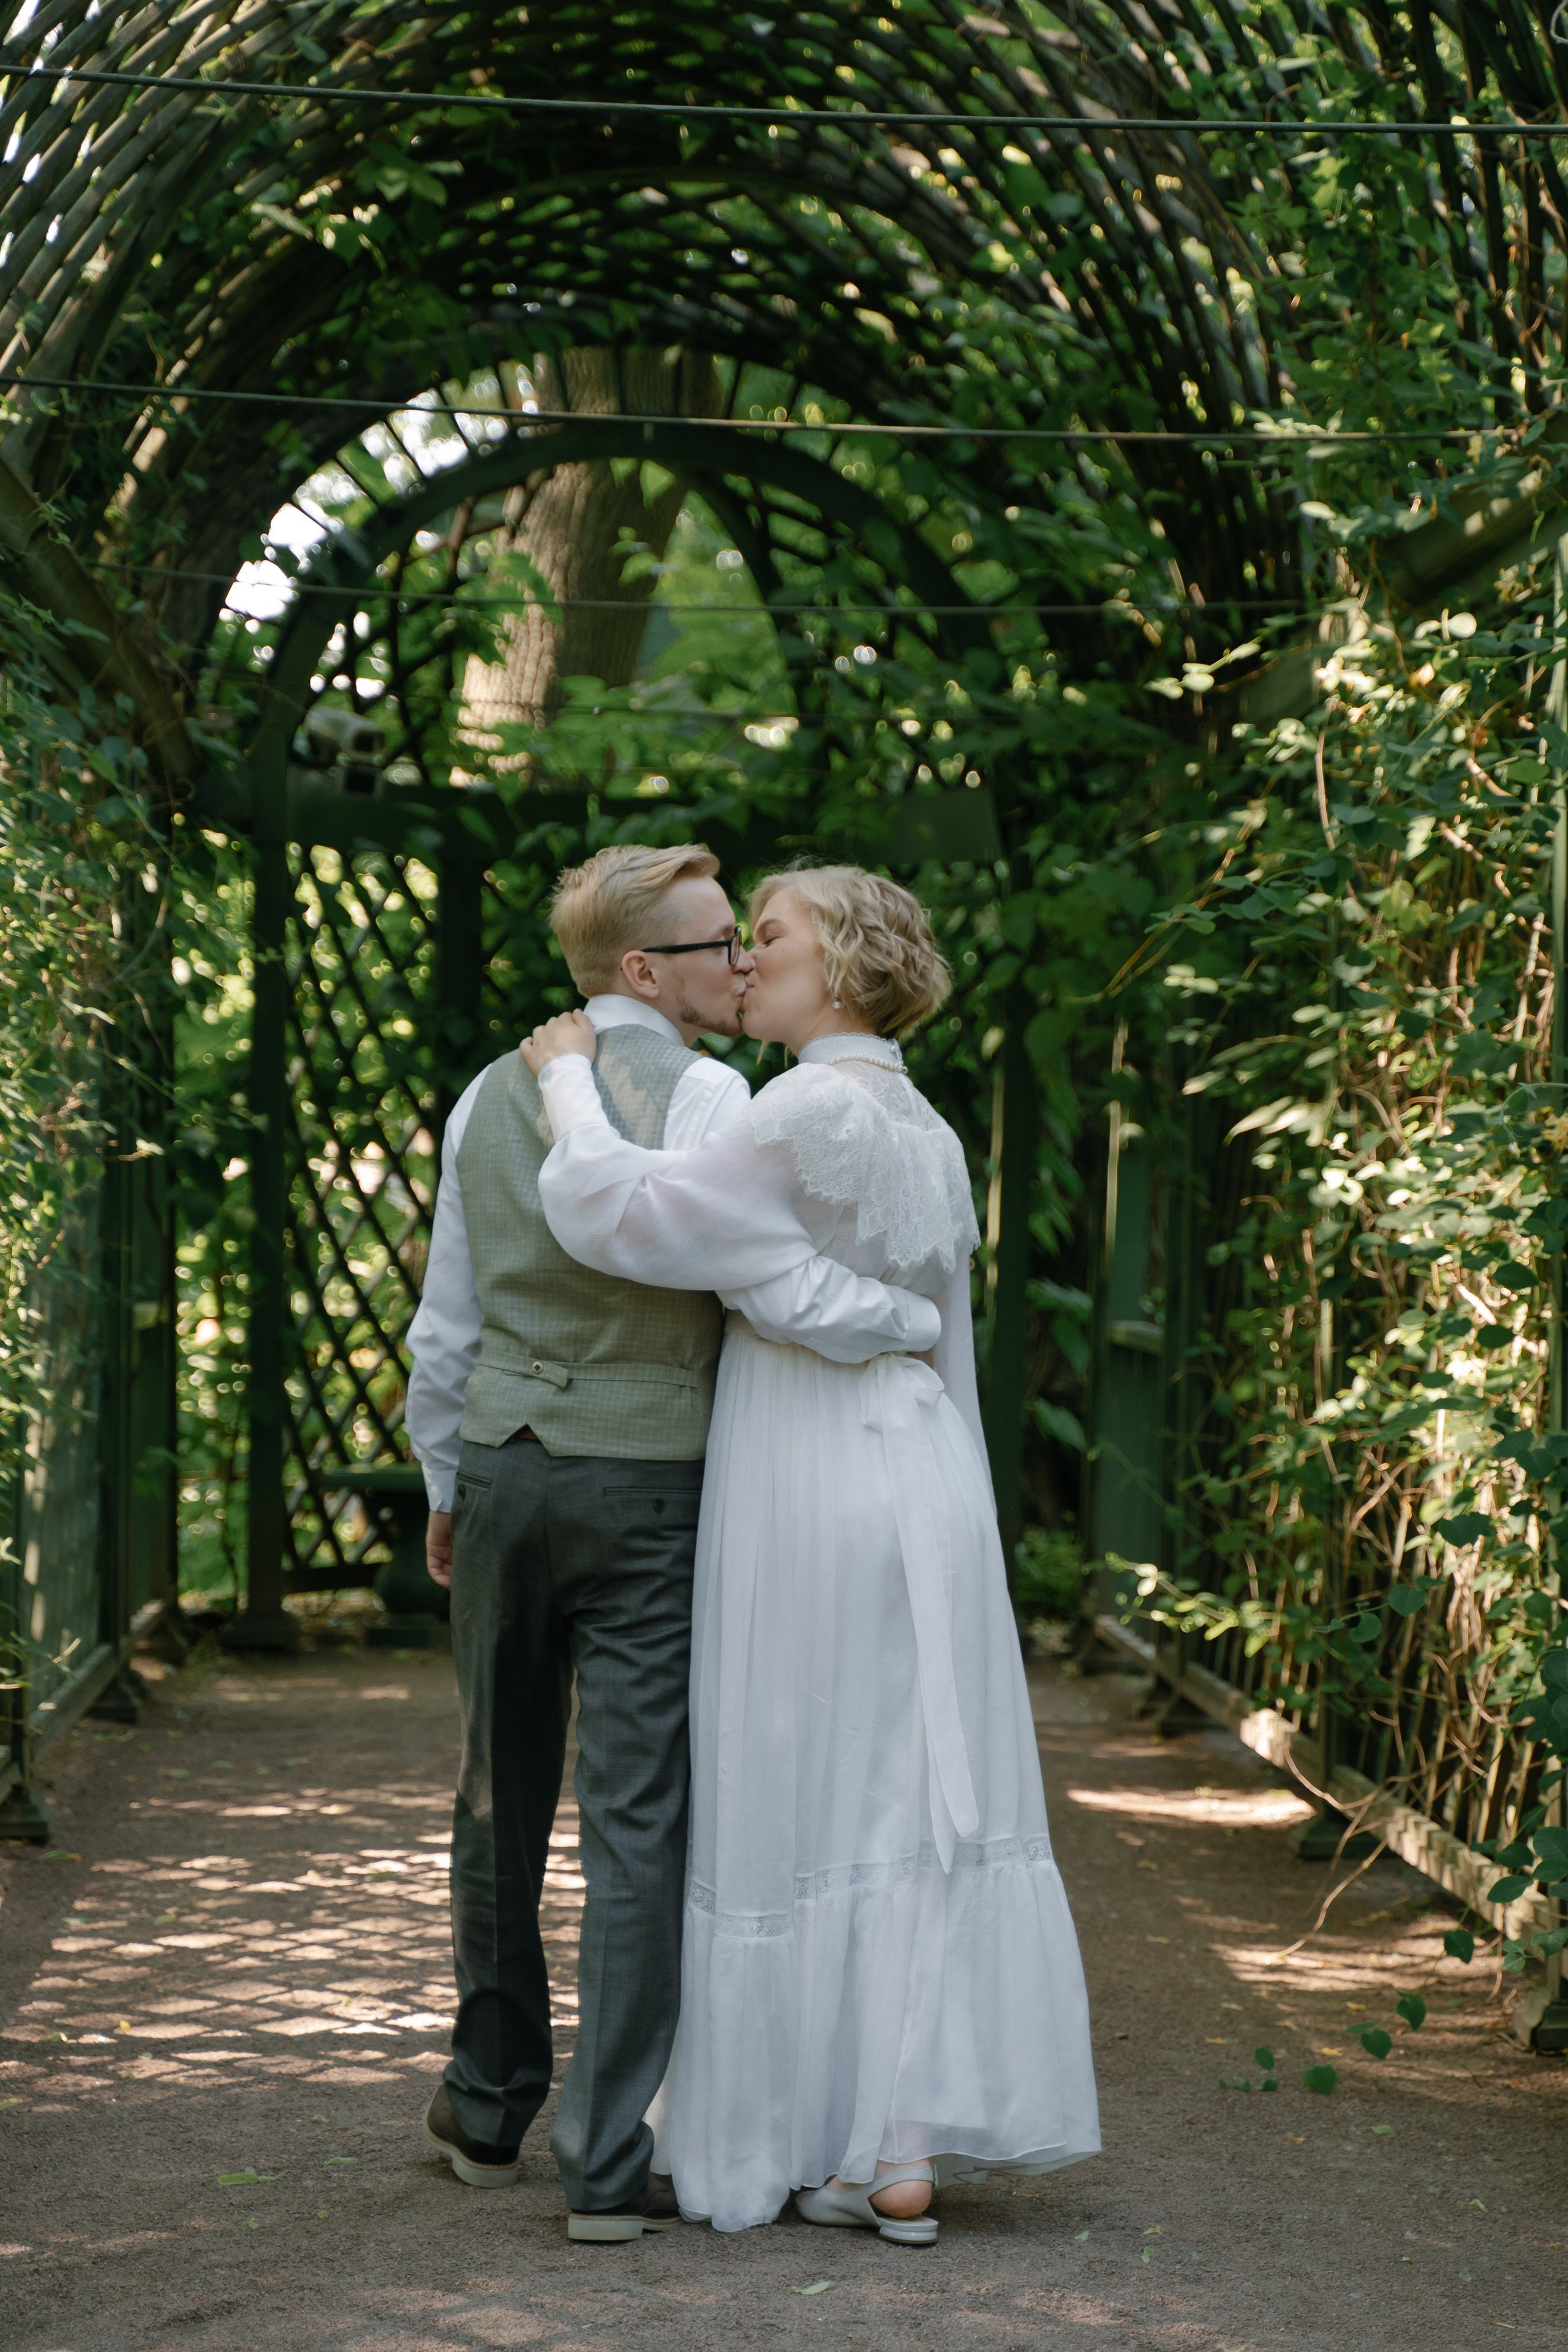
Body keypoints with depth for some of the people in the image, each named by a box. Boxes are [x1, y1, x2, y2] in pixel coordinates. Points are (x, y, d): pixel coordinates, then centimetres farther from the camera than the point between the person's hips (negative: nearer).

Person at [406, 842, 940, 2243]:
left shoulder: (489, 1100, 8)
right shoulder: (697, 1094, -12)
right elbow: (780, 1290, -21)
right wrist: (919, 1319, -4)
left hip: (504, 1476, 6)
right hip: (648, 1495, -5)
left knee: (504, 1796, 18)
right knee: (640, 1822, -2)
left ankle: (492, 2108, 31)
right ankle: (609, 2164, -2)